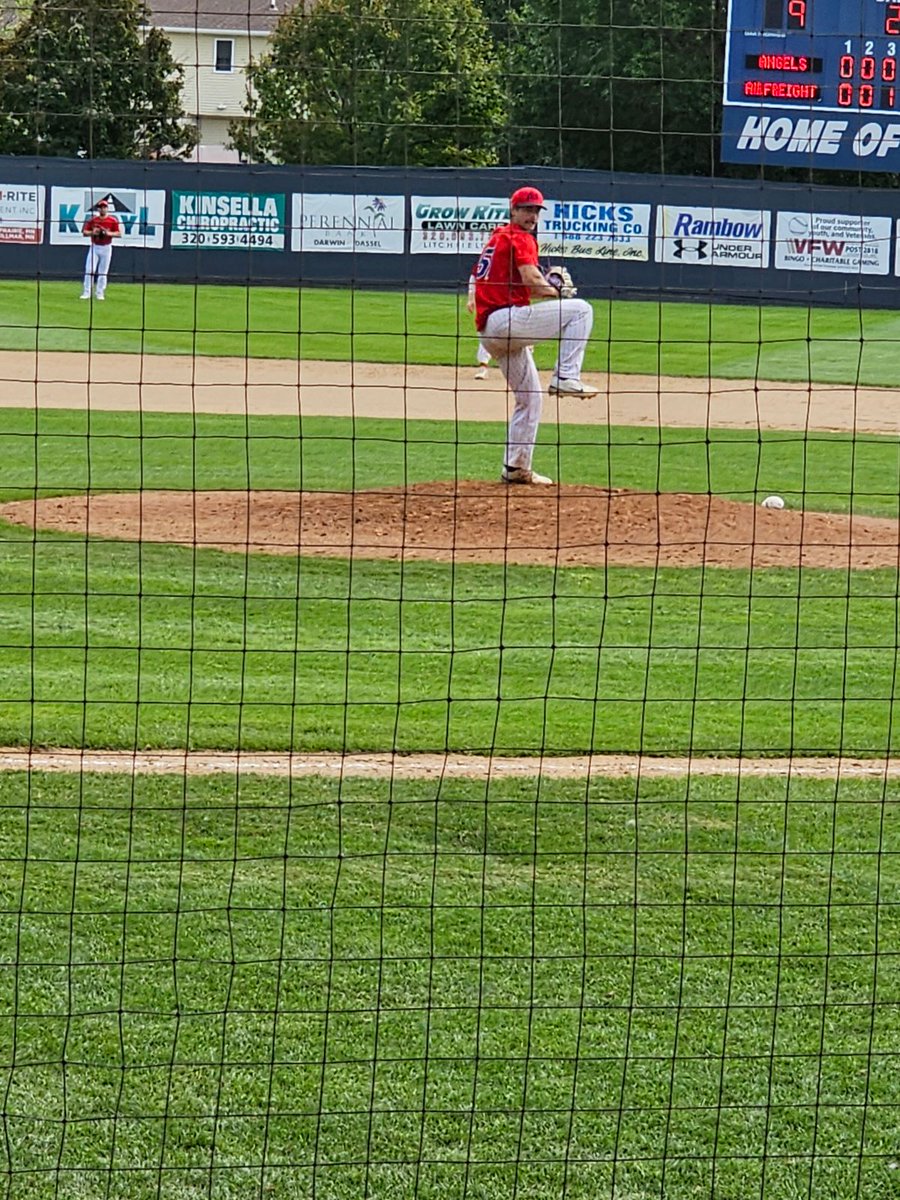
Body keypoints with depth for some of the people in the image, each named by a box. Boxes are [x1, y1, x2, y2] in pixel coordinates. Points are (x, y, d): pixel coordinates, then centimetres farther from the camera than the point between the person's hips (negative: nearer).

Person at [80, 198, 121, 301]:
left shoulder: (113, 220, -3)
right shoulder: (92, 219, 1)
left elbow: (119, 234, -4)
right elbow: (84, 233, 2)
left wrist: (109, 233, -20)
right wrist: (92, 232, -19)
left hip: (106, 248, 0)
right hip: (94, 247, 1)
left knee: (103, 272, 5)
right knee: (89, 270, -7)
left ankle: (100, 294, 12)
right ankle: (86, 293, -4)